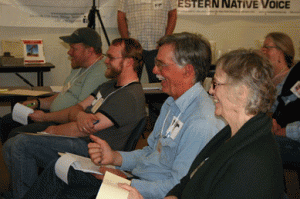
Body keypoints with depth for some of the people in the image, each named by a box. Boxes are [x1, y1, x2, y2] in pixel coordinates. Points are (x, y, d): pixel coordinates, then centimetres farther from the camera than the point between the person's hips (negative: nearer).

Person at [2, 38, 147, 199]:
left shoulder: (130, 97, -17)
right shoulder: (110, 85, 17)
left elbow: (83, 130, -19)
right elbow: (76, 109, 13)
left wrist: (53, 130, -2)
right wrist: (80, 115, -14)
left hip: (90, 151, -10)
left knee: (22, 143, -19)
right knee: (10, 147, 1)